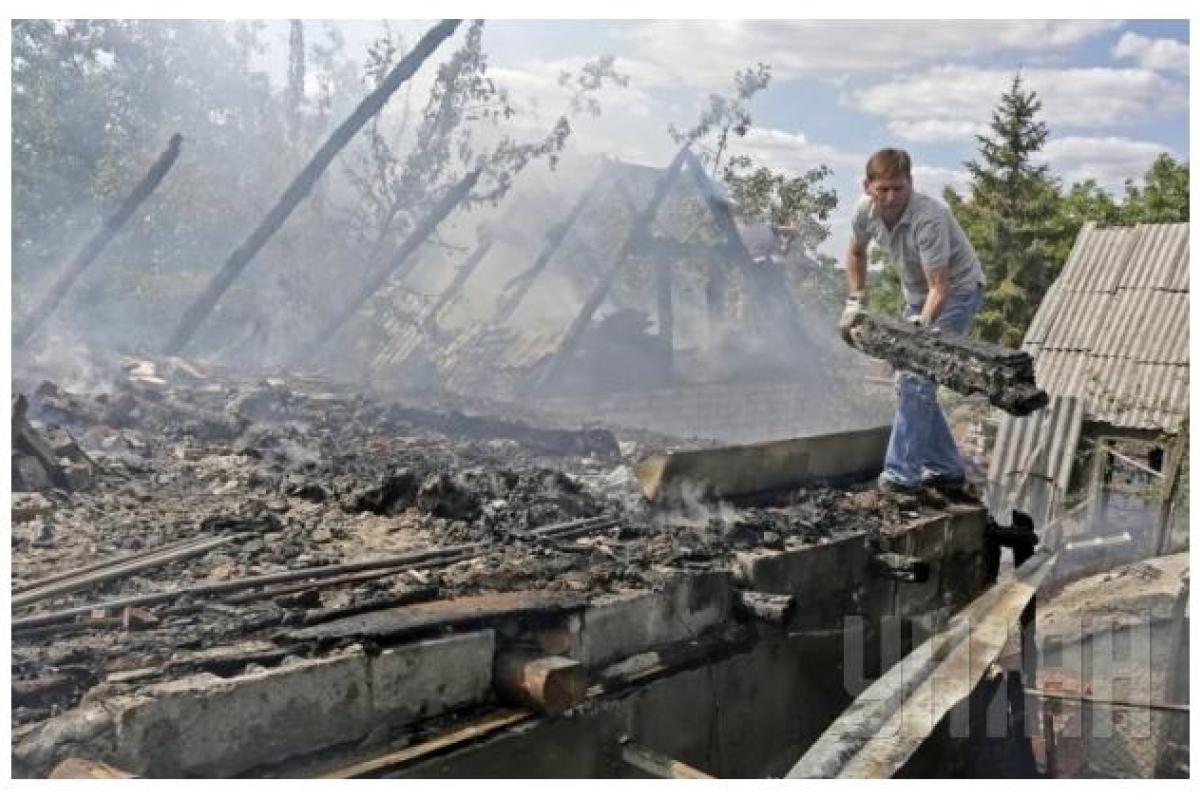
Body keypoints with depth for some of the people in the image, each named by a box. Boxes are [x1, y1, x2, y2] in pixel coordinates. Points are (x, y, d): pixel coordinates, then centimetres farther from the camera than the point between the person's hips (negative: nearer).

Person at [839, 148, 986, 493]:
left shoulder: (929, 218, -33)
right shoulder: (865, 210, -13)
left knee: (916, 379, -19)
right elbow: (856, 253, 9)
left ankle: (902, 473, -17)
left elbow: (939, 287, -32)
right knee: (907, 380, 7)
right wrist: (855, 301, 2)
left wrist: (921, 325, -44)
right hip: (917, 294, 8)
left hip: (956, 291, -8)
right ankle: (946, 468, 18)